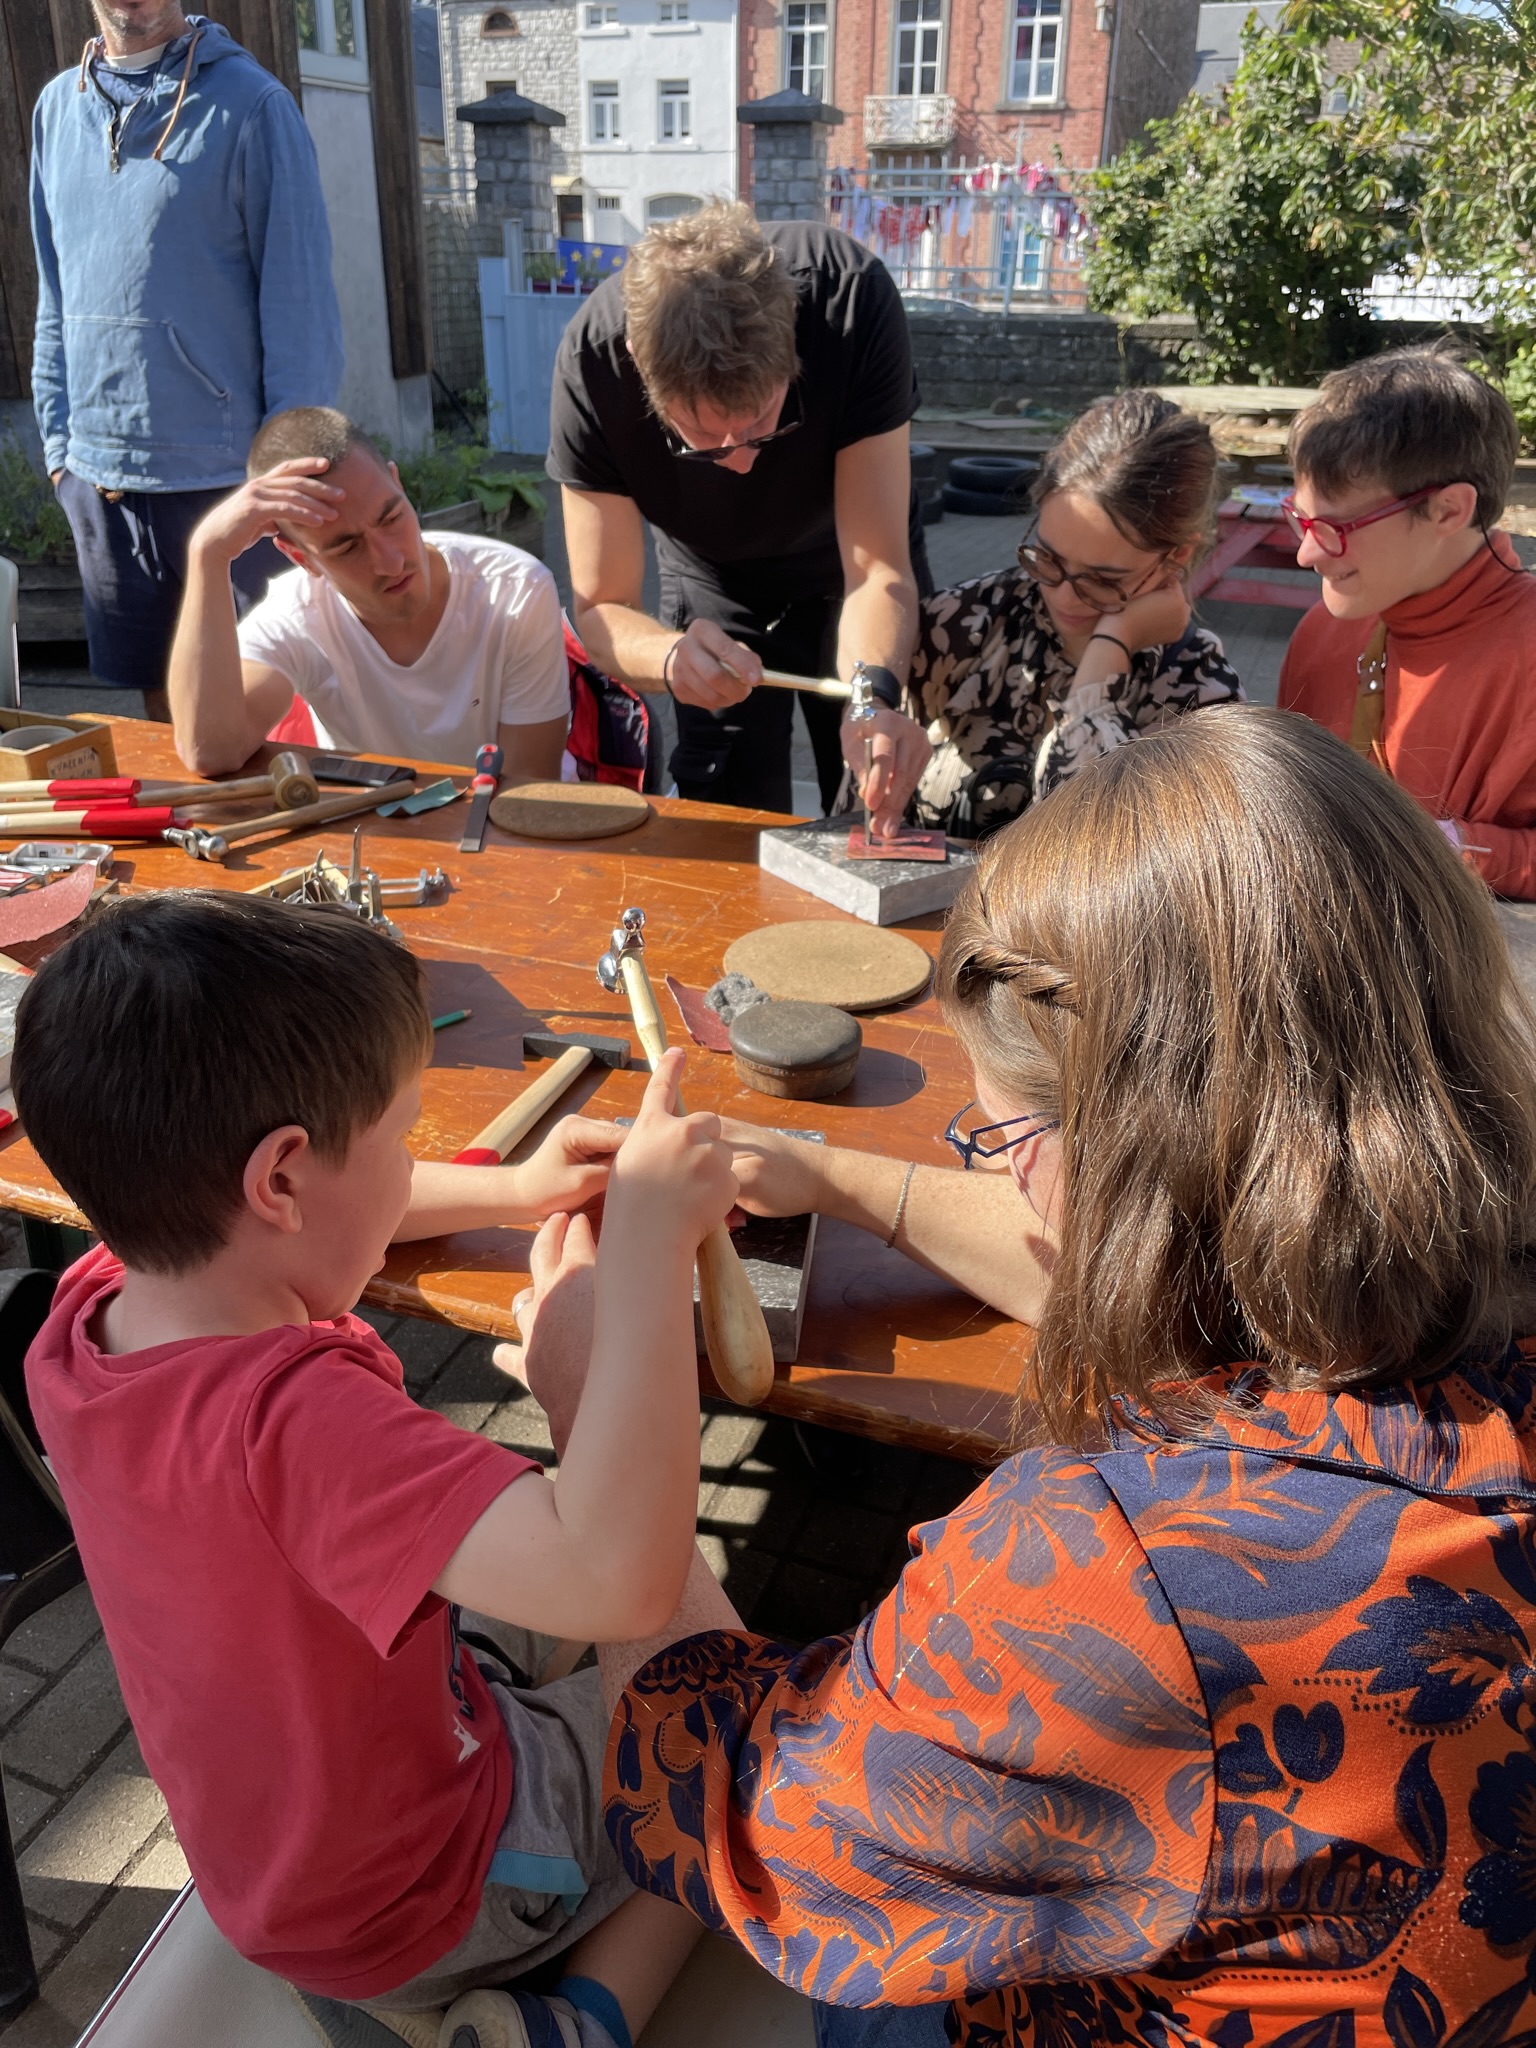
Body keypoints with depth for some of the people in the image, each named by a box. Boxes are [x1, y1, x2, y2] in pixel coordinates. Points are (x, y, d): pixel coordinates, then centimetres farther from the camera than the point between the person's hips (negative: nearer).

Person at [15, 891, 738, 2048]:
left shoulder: (94, 1313, -17)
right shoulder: (292, 1417, -43)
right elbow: (616, 1577, -53)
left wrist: (511, 1191, -1)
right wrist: (647, 1239, -47)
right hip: (425, 1889, -7)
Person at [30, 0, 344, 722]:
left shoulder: (250, 104, -4)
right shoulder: (58, 107, 12)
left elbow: (298, 299, -7)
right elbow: (54, 295, 16)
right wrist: (60, 443, 9)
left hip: (225, 471, -5)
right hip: (97, 478, 5)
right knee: (160, 707, 14)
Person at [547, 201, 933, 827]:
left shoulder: (853, 298, -36)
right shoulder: (591, 363, -33)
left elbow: (876, 568, -34)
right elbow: (599, 610, -27)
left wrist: (876, 695, -54)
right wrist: (671, 655, -49)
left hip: (839, 562, 0)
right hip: (712, 580, 0)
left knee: (888, 809, 8)